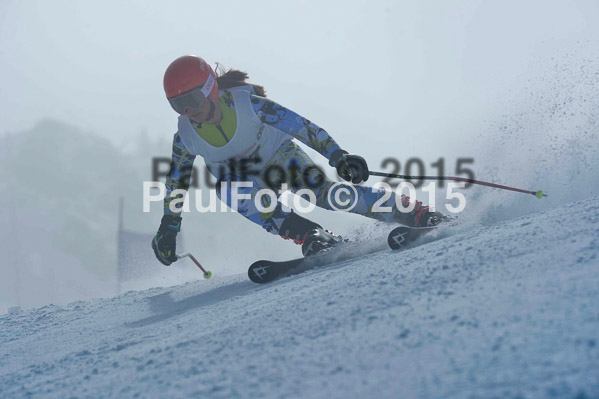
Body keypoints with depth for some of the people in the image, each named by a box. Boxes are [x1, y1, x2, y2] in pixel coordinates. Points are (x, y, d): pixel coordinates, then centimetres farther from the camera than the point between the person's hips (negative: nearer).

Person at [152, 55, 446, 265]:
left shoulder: (246, 103, -27)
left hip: (281, 157, -3)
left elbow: (299, 126, -24)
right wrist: (167, 230, 0)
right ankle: (312, 236, -34)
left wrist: (338, 156, -31)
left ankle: (416, 213, -16)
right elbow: (176, 181, -1)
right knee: (226, 188, -32)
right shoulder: (185, 135, -17)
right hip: (246, 180, 3)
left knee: (324, 192, -25)